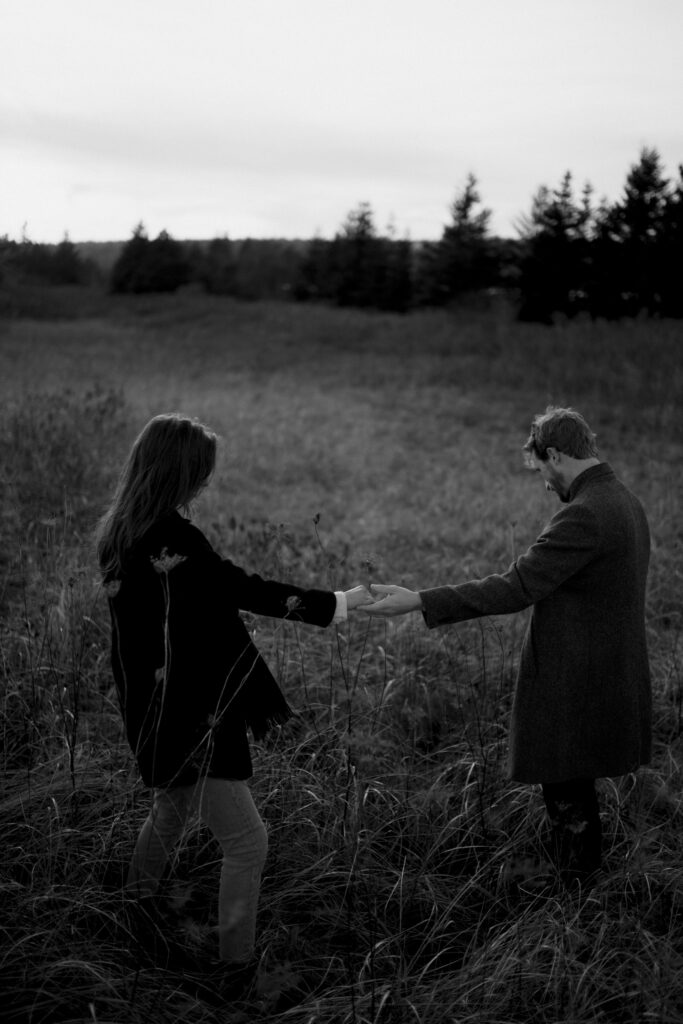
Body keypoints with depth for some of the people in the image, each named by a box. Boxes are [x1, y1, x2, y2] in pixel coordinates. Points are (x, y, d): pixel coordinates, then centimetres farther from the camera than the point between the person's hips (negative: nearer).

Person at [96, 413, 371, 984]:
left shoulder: (121, 530, 2)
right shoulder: (169, 538, -26)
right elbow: (243, 588, -20)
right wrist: (335, 604, -11)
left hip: (154, 709, 10)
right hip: (187, 717, -10)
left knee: (175, 801, 33)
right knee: (247, 840, 0)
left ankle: (140, 902, 53)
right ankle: (236, 960, 11)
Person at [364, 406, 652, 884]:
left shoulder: (585, 515, -24)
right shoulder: (626, 501, 8)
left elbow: (515, 588, -26)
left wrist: (418, 601, -26)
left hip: (576, 689, -10)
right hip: (615, 678, 10)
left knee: (568, 797, 5)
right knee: (576, 791, 21)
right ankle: (583, 880, 35)